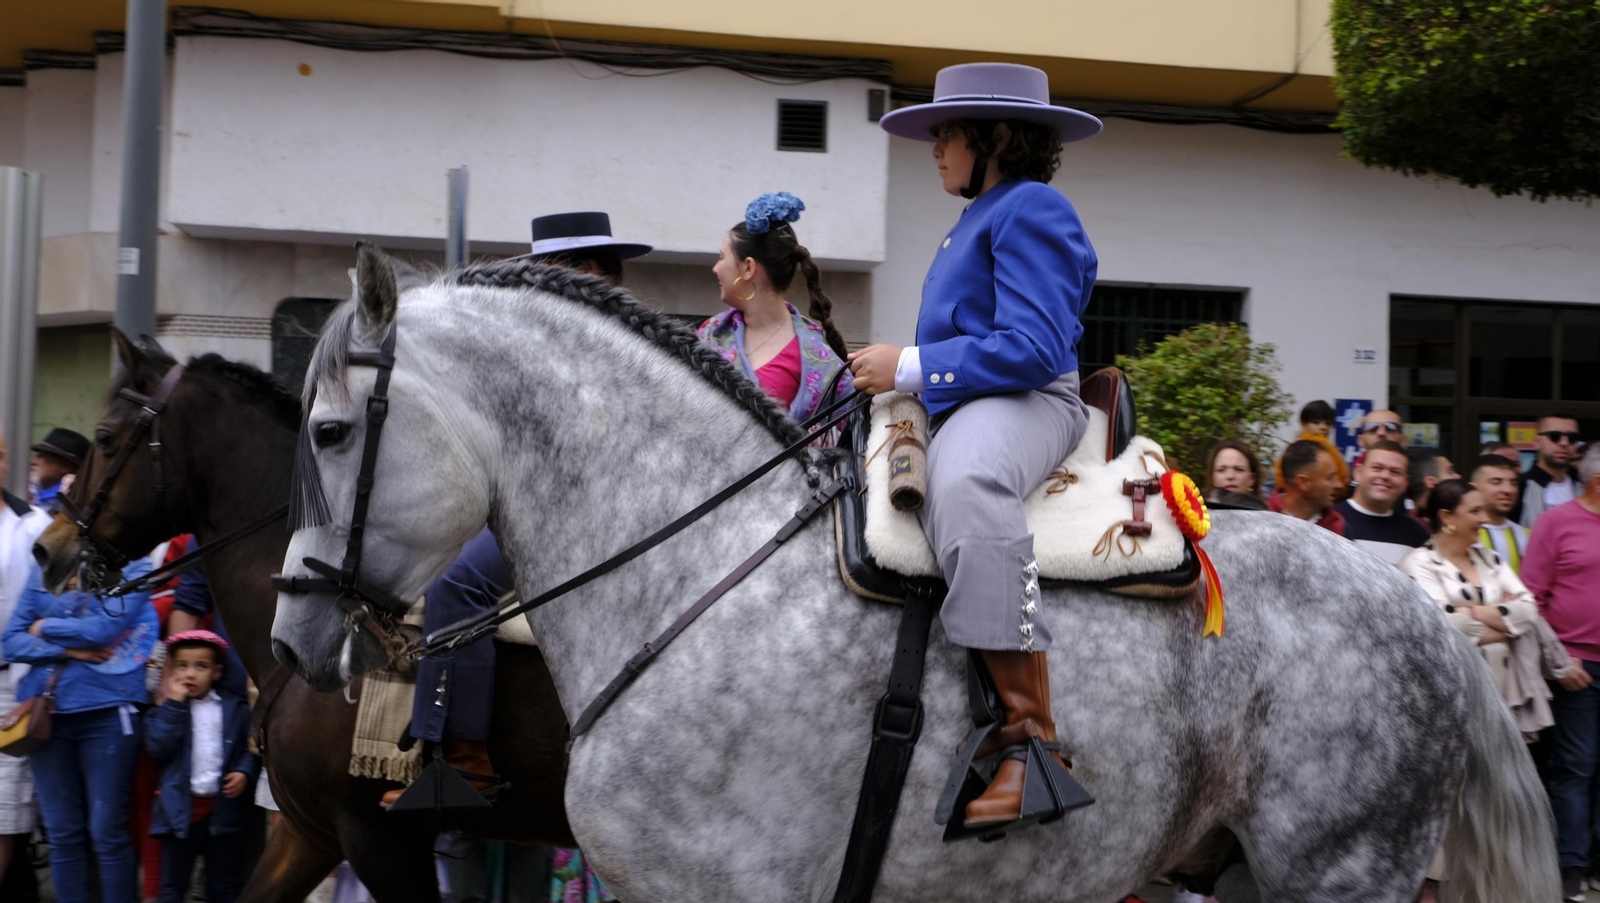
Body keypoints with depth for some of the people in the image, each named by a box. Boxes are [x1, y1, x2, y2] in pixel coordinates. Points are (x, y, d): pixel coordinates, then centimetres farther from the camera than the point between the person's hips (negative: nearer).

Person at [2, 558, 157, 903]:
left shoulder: (132, 567, -1)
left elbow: (105, 628, -15)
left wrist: (46, 628, -1)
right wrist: (66, 650, -10)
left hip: (106, 710, -4)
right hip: (46, 713, 4)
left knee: (107, 831, -3)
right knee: (61, 833, 6)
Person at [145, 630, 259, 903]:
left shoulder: (234, 709, 6)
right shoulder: (167, 709, 5)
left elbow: (249, 747, 8)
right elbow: (158, 748, -11)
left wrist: (244, 772, -12)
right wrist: (175, 704, -11)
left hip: (223, 809, 0)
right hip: (180, 809, 0)